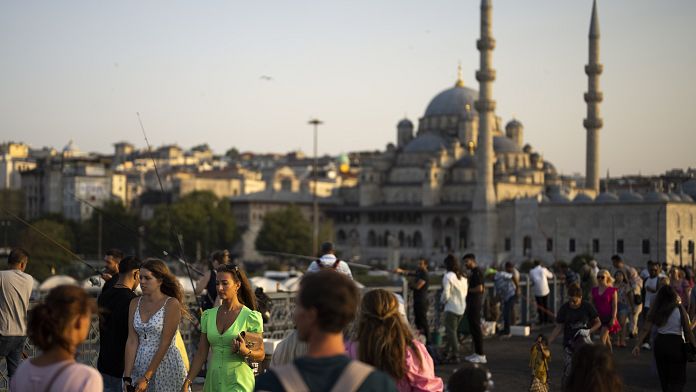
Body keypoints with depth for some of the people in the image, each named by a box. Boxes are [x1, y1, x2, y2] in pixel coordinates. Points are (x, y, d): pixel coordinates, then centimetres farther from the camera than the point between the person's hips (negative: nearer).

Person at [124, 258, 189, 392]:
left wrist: (146, 378, -16)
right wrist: (127, 377, -7)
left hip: (165, 366, -4)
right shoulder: (135, 303, 6)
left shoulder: (171, 304, -9)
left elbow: (165, 343, -14)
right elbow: (132, 341, 0)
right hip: (139, 365, 4)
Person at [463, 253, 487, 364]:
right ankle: (476, 352, 18)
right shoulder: (472, 272, 17)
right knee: (472, 328, 13)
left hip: (475, 303, -10)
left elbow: (479, 288, -22)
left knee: (476, 328, -8)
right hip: (471, 303, 10)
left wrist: (468, 290, -10)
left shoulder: (477, 272, -14)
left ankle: (481, 355, -7)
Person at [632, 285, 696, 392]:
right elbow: (687, 331, -10)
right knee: (678, 379, 3)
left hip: (660, 343, 4)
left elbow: (645, 329, -7)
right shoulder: (679, 310, -11)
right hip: (676, 344, -4)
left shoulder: (655, 311, -1)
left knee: (664, 376, 20)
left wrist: (637, 345, -6)